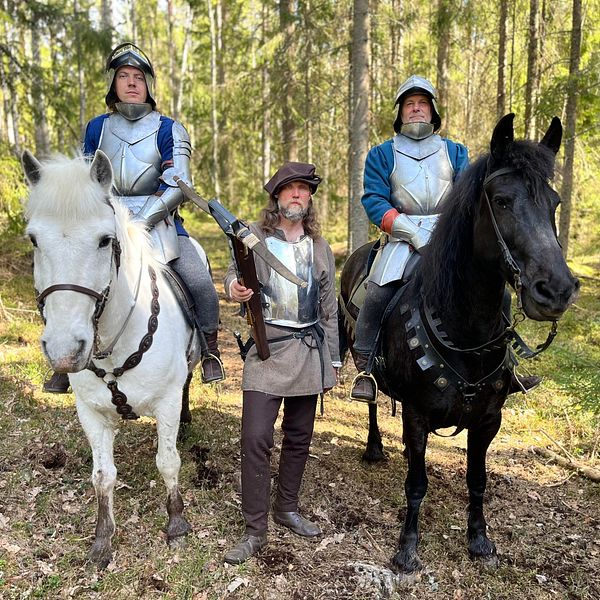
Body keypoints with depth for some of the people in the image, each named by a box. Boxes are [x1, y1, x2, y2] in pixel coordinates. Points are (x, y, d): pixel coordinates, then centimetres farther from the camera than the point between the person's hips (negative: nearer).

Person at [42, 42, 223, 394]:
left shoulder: (168, 131, -3)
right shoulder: (97, 128, 9)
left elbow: (177, 187, -13)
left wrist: (137, 224, -22)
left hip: (158, 223, -3)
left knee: (200, 282, -20)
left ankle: (210, 350, 6)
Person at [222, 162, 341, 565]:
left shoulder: (320, 248, 12)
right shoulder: (255, 238, 4)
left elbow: (329, 308, 13)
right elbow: (235, 272, -10)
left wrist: (333, 359, 12)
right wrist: (234, 288, -35)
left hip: (309, 350, 4)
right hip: (267, 349, -3)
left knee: (299, 437, 12)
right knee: (256, 437, -9)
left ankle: (287, 509, 31)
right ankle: (255, 531, 3)